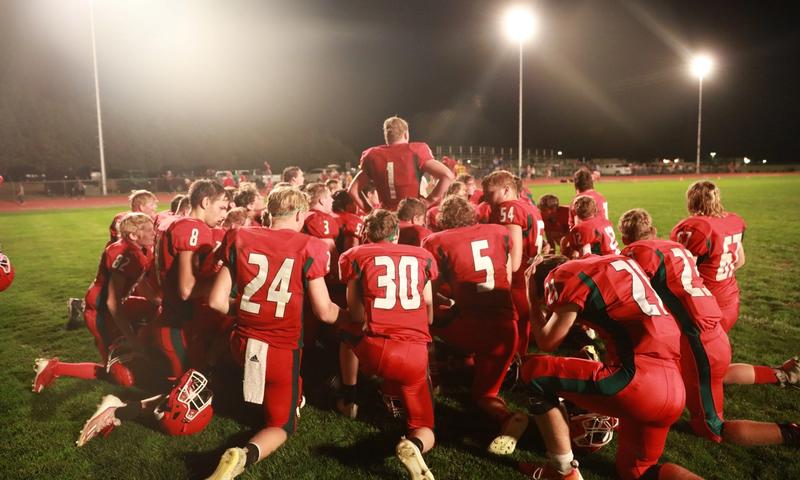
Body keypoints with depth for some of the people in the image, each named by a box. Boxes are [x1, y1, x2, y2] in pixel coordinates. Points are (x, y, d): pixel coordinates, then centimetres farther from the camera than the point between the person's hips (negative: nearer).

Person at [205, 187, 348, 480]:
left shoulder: (239, 240, -3)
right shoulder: (308, 249, -12)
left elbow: (217, 301, -2)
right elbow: (324, 312, -9)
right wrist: (350, 316, 12)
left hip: (243, 344, 4)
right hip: (281, 350, -4)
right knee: (282, 425, 13)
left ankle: (291, 397, 33)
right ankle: (245, 455, -15)